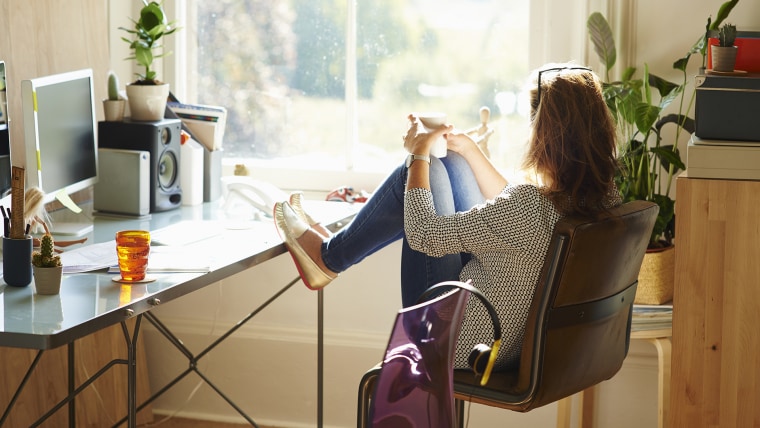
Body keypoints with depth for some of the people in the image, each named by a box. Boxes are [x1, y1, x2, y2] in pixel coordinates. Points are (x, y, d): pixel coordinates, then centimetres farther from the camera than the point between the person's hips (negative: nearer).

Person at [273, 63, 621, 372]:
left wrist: (419, 152, -9)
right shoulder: (603, 197, -11)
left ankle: (327, 256, 21)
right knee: (449, 165, 13)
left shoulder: (533, 206, -34)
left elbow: (422, 234, -22)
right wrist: (470, 151, 11)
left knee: (417, 173, -1)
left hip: (457, 346, -8)